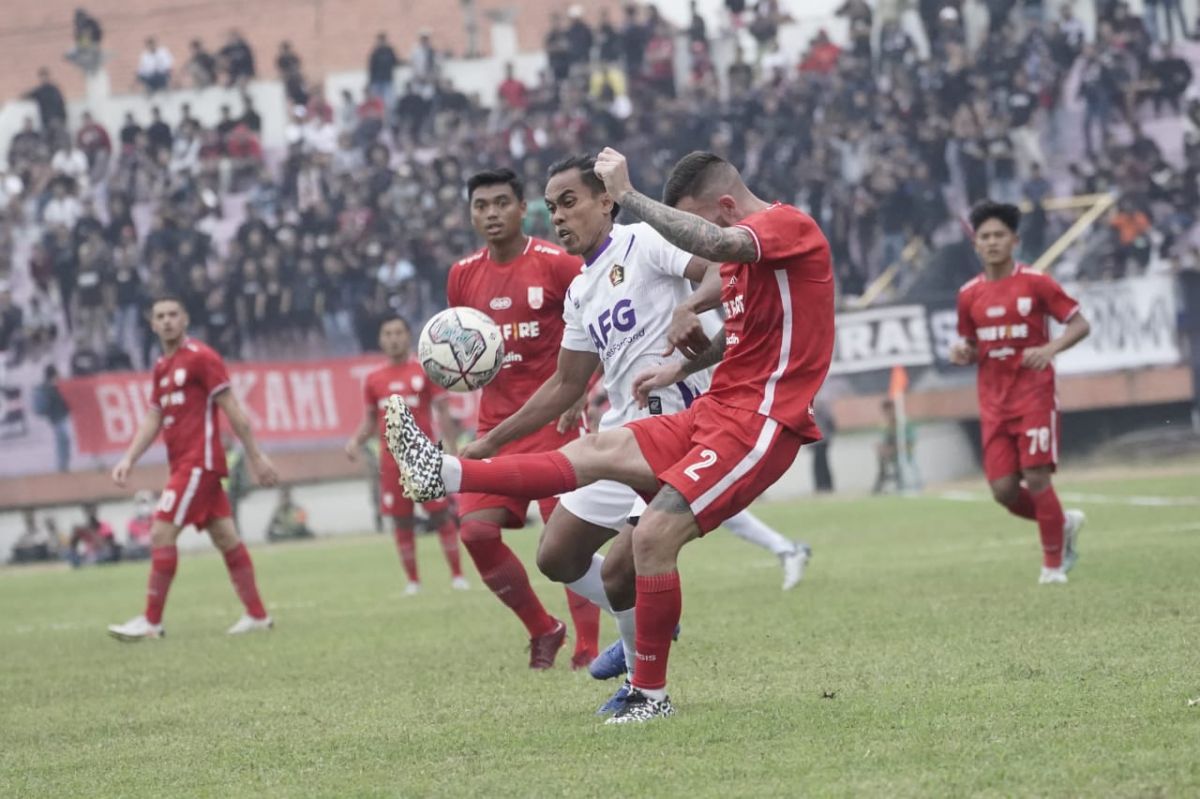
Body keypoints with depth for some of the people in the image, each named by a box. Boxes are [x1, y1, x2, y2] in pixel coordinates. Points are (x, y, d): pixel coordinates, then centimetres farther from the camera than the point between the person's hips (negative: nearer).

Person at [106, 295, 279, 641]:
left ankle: (151, 621, -7)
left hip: (198, 463, -9)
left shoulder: (201, 358, -9)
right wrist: (129, 459, 2)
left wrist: (256, 457, -11)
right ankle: (257, 615, 12)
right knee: (226, 538, 9)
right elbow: (153, 419, 16)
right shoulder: (162, 368, 17)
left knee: (161, 534, -11)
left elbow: (233, 411, -10)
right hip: (183, 465, 9)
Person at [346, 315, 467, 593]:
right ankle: (413, 580, 12)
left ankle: (457, 575, 3)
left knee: (440, 515, -4)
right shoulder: (374, 380, 9)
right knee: (402, 521, 4)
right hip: (392, 459, 3)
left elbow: (443, 411, -1)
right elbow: (371, 420, 17)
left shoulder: (426, 370, 0)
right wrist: (356, 440, -2)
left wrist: (450, 450, -8)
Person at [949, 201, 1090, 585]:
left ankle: (1053, 563, 3)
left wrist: (1050, 349, -21)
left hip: (1034, 394, -4)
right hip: (994, 401, 4)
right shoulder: (969, 294, 7)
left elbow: (1079, 324, -4)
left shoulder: (1035, 282, -5)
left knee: (1036, 478, -12)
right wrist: (962, 353, -5)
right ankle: (1063, 524, 24)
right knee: (1003, 489, -3)